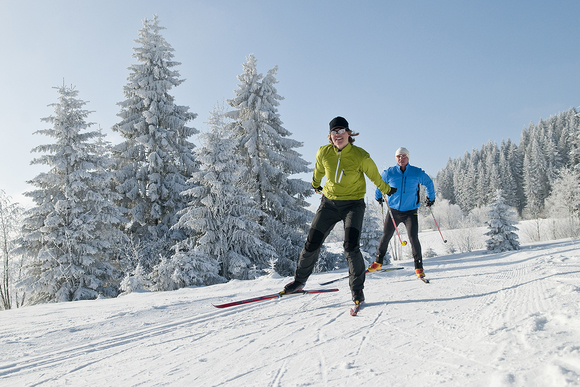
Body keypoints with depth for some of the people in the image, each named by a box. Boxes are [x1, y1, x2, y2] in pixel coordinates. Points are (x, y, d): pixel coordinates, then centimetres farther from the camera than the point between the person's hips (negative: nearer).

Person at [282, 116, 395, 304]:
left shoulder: (360, 156, -15)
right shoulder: (324, 153, -7)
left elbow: (375, 176, 5)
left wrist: (387, 190, 19)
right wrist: (315, 184, 33)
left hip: (353, 203, -3)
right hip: (329, 202, 3)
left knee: (351, 246, -19)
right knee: (312, 244, 3)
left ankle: (357, 288, -1)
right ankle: (299, 280, 24)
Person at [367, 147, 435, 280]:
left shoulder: (417, 173, -4)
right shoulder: (389, 173, -4)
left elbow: (429, 183, 17)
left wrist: (431, 198, 24)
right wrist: (378, 197, 26)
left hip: (411, 212, -1)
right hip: (393, 210, 1)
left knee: (413, 238, -11)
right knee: (386, 236, 5)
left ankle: (419, 267, 1)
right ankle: (378, 262, 22)